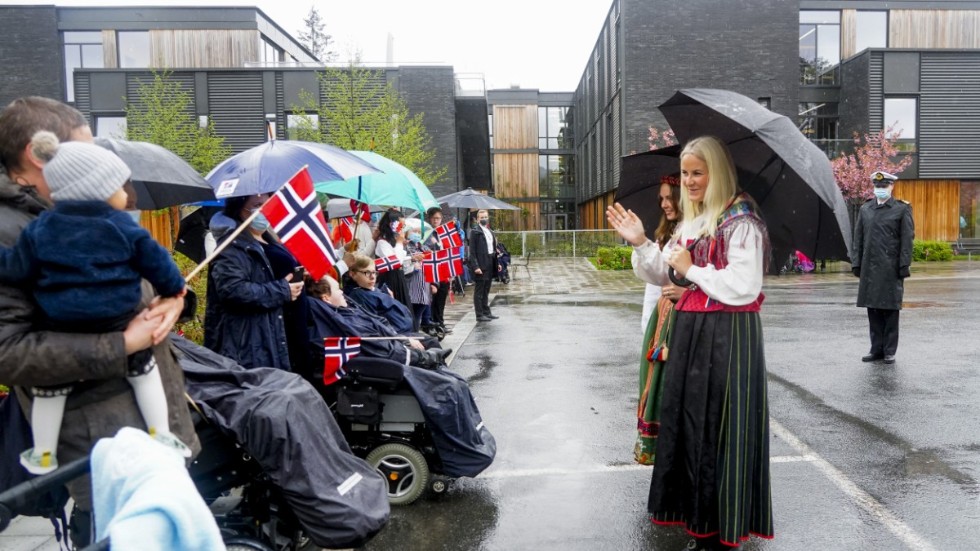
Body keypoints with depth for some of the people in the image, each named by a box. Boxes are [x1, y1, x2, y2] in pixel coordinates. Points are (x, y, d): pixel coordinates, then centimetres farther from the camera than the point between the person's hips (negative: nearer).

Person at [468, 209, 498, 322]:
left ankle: (486, 312, 24)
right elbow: (472, 251, -12)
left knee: (486, 291, 16)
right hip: (481, 265, -8)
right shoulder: (475, 231, -7)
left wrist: (496, 263, 10)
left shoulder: (489, 231, 16)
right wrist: (475, 266, -19)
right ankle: (479, 315, 4)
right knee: (479, 291, 0)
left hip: (490, 265, 8)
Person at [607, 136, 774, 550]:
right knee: (690, 426, 14)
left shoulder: (740, 221, -13)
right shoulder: (690, 222, 14)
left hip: (728, 338, -8)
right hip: (690, 332, 9)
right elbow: (661, 274, 17)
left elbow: (743, 286, -23)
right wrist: (641, 243, 2)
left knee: (719, 431, 0)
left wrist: (691, 270, -14)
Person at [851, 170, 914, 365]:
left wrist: (904, 266, -9)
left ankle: (890, 351, 11)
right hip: (869, 267, 4)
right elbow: (858, 238, 12)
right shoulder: (865, 209, 11)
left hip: (891, 268, -4)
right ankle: (877, 349, 17)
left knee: (890, 310, 2)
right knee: (873, 309, 7)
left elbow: (907, 239, -3)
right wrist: (856, 263, 7)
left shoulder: (902, 210, 0)